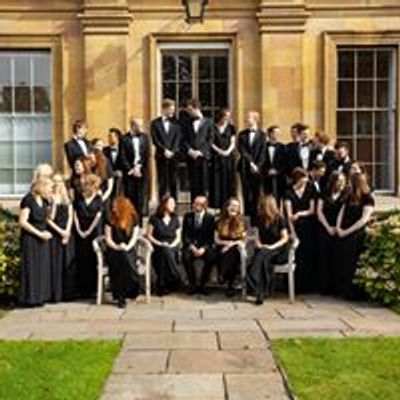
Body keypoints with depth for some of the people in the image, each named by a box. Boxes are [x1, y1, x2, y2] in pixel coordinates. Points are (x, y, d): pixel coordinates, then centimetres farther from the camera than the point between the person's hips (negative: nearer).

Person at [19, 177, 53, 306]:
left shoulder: (44, 200, 9)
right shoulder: (28, 200, -13)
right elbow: (22, 222, -17)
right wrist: (39, 233, -16)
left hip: (42, 239, 8)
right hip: (30, 239, -7)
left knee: (42, 268, 9)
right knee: (31, 268, -2)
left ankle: (40, 296, 17)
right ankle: (30, 298, 6)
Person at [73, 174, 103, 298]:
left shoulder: (98, 199, 3)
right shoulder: (79, 198, 7)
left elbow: (98, 216, -3)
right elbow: (75, 214, 4)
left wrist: (89, 231, -8)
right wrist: (79, 230, -6)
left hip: (94, 233, -1)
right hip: (80, 234, 1)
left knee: (92, 260, -1)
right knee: (81, 260, 1)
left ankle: (91, 288, 6)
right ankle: (82, 289, 7)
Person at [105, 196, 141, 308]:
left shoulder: (133, 219, 5)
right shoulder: (110, 220, 4)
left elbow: (134, 238, 3)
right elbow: (108, 239, 1)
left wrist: (127, 247, -16)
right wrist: (117, 247, -16)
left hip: (129, 250, 1)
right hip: (113, 251, -1)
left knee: (127, 261, -33)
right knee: (121, 259, -33)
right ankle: (120, 296, -28)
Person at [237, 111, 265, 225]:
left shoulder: (261, 135, 2)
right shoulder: (242, 134, 8)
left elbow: (262, 153, -3)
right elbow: (242, 150, -1)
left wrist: (257, 166, -12)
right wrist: (251, 163, -11)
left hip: (257, 169, -1)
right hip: (245, 168, 1)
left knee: (256, 194, 1)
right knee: (247, 195, 1)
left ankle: (255, 219, 6)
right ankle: (247, 219, 5)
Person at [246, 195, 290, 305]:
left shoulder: (280, 219, 2)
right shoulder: (261, 219, 18)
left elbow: (285, 238, -4)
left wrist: (272, 247, -19)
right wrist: (258, 244, -1)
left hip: (278, 251, -4)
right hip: (263, 249, 4)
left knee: (263, 255, -37)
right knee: (262, 258, -35)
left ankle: (259, 291, -51)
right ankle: (260, 291, -46)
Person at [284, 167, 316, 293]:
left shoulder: (310, 191, 7)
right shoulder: (289, 193, -2)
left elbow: (312, 210, 7)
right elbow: (289, 215, -9)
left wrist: (299, 213, -11)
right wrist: (292, 233, -17)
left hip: (308, 227, 2)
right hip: (296, 227, -2)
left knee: (309, 256, 0)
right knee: (296, 257, -7)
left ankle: (308, 285, 9)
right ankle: (297, 286, 2)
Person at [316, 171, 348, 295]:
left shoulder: (346, 196, 5)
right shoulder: (324, 194, 7)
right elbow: (319, 212, 3)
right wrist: (328, 227, -5)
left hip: (338, 231, 0)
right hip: (324, 229, 0)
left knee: (336, 258, -1)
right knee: (324, 257, 0)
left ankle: (335, 287, 6)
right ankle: (324, 287, 5)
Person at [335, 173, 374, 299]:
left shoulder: (368, 198, -6)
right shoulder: (349, 196, 14)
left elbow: (364, 219, -14)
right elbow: (342, 212, 13)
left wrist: (347, 231, -14)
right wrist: (338, 227, -4)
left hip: (356, 236, -6)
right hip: (343, 235, 6)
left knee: (352, 264, -2)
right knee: (340, 263, 8)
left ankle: (353, 293, 8)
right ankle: (342, 290, 20)